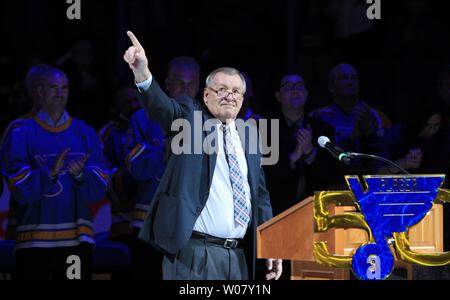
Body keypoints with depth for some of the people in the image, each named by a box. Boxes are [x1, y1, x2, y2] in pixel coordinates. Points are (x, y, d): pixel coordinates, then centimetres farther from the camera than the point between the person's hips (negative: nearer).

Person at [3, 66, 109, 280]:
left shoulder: (85, 133, 11)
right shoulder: (22, 135, 2)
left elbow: (99, 189, 5)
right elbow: (20, 190, -7)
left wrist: (80, 175, -15)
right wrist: (50, 173, -22)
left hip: (77, 237, 2)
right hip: (34, 239, -2)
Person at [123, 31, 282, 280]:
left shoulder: (249, 133, 15)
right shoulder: (189, 117, 2)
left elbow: (259, 193, 19)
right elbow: (162, 107, -19)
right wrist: (142, 73, -40)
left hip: (237, 256, 5)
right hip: (193, 254, -5)